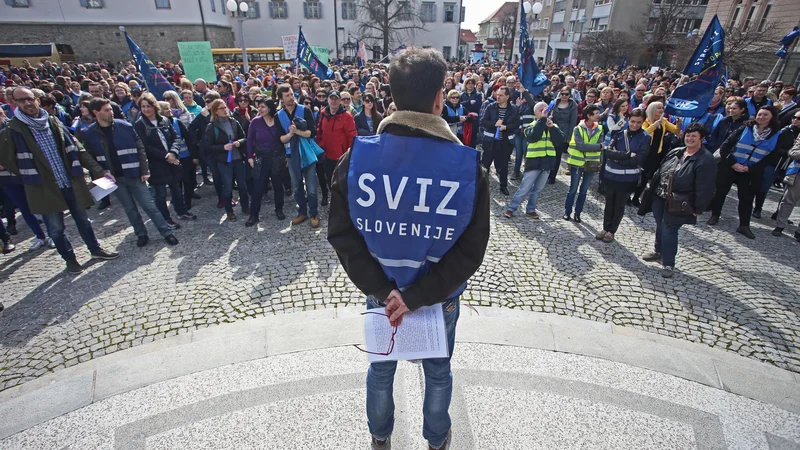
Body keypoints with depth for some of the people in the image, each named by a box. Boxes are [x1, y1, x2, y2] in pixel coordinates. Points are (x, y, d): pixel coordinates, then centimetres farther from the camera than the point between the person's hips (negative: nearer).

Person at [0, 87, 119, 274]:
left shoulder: (53, 122, 5)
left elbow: (76, 149, 4)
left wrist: (99, 171, 1)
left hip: (71, 182, 3)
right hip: (44, 187, -2)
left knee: (82, 219, 15)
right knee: (56, 228, 8)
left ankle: (95, 249, 33)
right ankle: (69, 258, 27)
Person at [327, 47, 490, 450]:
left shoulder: (356, 157, -15)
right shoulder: (468, 165, -19)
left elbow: (342, 234, -14)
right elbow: (471, 249, -18)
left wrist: (381, 289, -12)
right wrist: (418, 296, -16)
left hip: (380, 292, 2)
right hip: (440, 294, -1)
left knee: (381, 366, 26)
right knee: (438, 371, 25)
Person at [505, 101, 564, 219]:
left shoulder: (553, 126, 10)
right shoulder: (531, 126, -1)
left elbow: (560, 140, -5)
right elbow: (534, 136, -23)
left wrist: (552, 127, -14)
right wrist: (542, 119, -21)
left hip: (547, 162, 4)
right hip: (534, 161, -4)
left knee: (537, 189, 12)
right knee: (524, 189, -3)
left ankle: (530, 209, 24)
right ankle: (511, 208, 7)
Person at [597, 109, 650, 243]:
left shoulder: (645, 138, -6)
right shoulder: (619, 134, 0)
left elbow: (638, 159, -15)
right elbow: (608, 151, -12)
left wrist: (618, 157, -14)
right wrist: (627, 154, -19)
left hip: (628, 178, -2)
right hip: (611, 175, 2)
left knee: (619, 205, 11)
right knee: (609, 203, 15)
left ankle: (612, 231, 25)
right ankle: (605, 228, 30)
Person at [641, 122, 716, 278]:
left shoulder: (706, 160, -14)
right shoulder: (676, 152, 7)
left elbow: (704, 188, -16)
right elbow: (660, 170, 16)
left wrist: (698, 209, -15)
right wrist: (652, 187, 15)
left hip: (678, 204, -7)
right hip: (660, 197, 7)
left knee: (669, 230, -5)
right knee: (660, 226, 18)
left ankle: (668, 263, 9)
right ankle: (659, 252, 39)